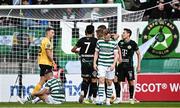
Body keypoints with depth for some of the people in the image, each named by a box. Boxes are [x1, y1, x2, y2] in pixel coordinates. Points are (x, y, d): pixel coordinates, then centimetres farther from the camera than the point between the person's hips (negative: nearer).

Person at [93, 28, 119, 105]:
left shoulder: (114, 43, 1)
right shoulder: (99, 42, 5)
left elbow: (116, 55, 0)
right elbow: (96, 53, 12)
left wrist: (114, 64, -12)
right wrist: (94, 63, 5)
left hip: (110, 66, 0)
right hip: (101, 65, 0)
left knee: (109, 83, 4)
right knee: (101, 81, -12)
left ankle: (108, 100, 12)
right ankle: (100, 99, -17)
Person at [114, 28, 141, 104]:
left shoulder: (133, 43, -4)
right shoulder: (120, 43, 7)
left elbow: (138, 54, 2)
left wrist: (138, 66, -1)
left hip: (129, 65, -4)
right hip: (121, 65, 4)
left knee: (131, 82, -2)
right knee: (117, 81, -1)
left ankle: (131, 98, 8)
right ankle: (118, 98, 8)